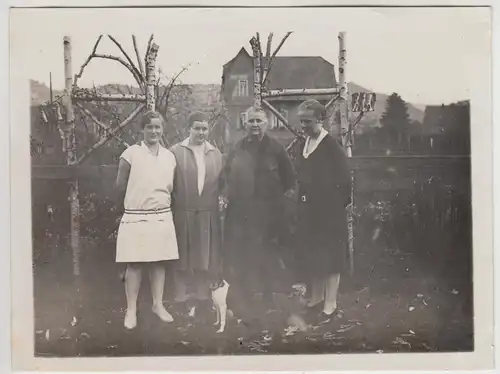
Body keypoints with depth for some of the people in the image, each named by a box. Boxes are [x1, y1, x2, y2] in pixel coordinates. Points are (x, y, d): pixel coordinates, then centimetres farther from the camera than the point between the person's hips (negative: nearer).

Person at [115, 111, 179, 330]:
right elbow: (120, 187, -2)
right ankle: (131, 310, 11)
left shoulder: (169, 157, 6)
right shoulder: (131, 154, -8)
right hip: (136, 218, -4)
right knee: (134, 264, 1)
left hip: (162, 217, 4)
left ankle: (158, 305, 23)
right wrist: (134, 204, 9)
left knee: (159, 262, 9)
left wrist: (159, 203, 12)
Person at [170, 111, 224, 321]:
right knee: (182, 260, 6)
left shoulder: (216, 154, 7)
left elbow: (221, 185, 8)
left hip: (208, 215, 3)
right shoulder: (175, 152, -3)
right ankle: (180, 300, 17)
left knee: (205, 260, 8)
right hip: (183, 214, -2)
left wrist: (217, 209, 3)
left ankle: (202, 300, 20)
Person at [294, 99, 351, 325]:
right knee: (310, 256, 14)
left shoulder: (331, 146, -14)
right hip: (307, 211, 7)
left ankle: (330, 306, 11)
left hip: (328, 212, -7)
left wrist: (339, 204, -7)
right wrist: (302, 200, 12)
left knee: (330, 256, 1)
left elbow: (344, 180, -13)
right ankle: (316, 298, 29)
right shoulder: (304, 145, 9)